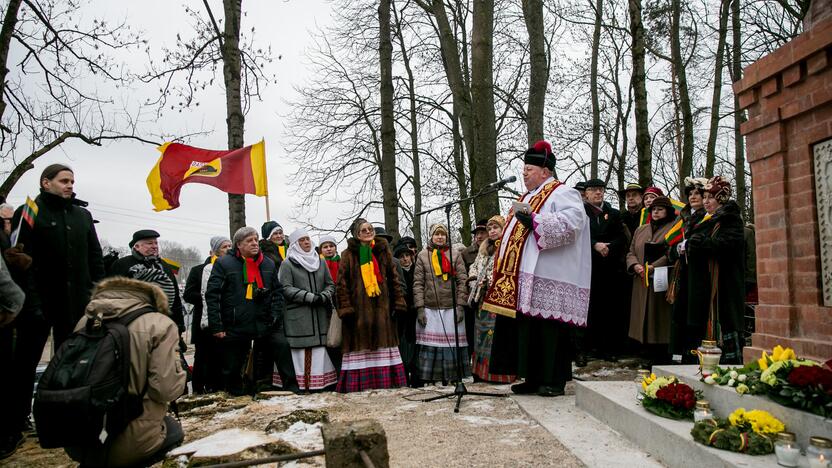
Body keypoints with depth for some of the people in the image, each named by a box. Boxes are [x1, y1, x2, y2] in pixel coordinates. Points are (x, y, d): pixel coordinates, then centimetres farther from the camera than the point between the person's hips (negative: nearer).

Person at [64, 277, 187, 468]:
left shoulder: (87, 320, 7)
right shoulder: (160, 324, -9)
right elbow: (165, 390, -15)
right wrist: (179, 371, 6)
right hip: (128, 443, -6)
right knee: (173, 430, 26)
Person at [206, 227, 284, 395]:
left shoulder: (268, 264, 11)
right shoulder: (224, 263, -3)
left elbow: (277, 292, 13)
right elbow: (212, 295, -7)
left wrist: (275, 318, 1)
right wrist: (216, 325, -12)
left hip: (262, 328, 3)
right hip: (233, 329, -3)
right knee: (231, 369, 8)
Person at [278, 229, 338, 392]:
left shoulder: (321, 262, 16)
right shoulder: (287, 264, 2)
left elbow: (330, 284, 17)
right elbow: (286, 289, -7)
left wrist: (324, 296, -5)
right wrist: (311, 297, -14)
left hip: (320, 315, 4)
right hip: (297, 316, -4)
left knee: (320, 348, 0)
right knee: (301, 350, -7)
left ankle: (322, 382, 5)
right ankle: (301, 384, -3)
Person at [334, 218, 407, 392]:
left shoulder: (383, 251, 11)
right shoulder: (348, 254, 0)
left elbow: (393, 277, 10)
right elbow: (341, 283, -4)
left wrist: (399, 302, 3)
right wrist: (345, 308, -11)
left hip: (381, 306, 3)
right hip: (358, 307, -3)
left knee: (383, 341, 5)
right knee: (360, 344, -2)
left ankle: (385, 379, 12)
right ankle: (360, 383, 2)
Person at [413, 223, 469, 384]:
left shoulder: (455, 256, 10)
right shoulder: (423, 256, 9)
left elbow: (463, 282, 5)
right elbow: (418, 283, 3)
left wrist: (461, 306, -5)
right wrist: (420, 308, -5)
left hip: (451, 308, 0)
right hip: (430, 308, 0)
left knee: (452, 343, -2)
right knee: (430, 343, -3)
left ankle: (451, 375, 7)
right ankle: (427, 376, 4)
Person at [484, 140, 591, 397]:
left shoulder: (562, 193, -3)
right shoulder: (529, 197, 25)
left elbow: (570, 223, -20)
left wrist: (534, 221, -22)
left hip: (548, 278, -9)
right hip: (525, 277, 9)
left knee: (548, 328, -6)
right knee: (527, 328, 9)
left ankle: (554, 380, 2)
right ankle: (533, 378, 16)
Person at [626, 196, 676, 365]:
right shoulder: (641, 230, 19)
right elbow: (631, 252, 14)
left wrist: (653, 267, -19)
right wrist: (635, 265, -6)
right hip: (641, 283, 5)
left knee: (659, 323, -6)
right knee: (644, 322, 5)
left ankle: (660, 362, 2)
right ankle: (650, 359, 12)